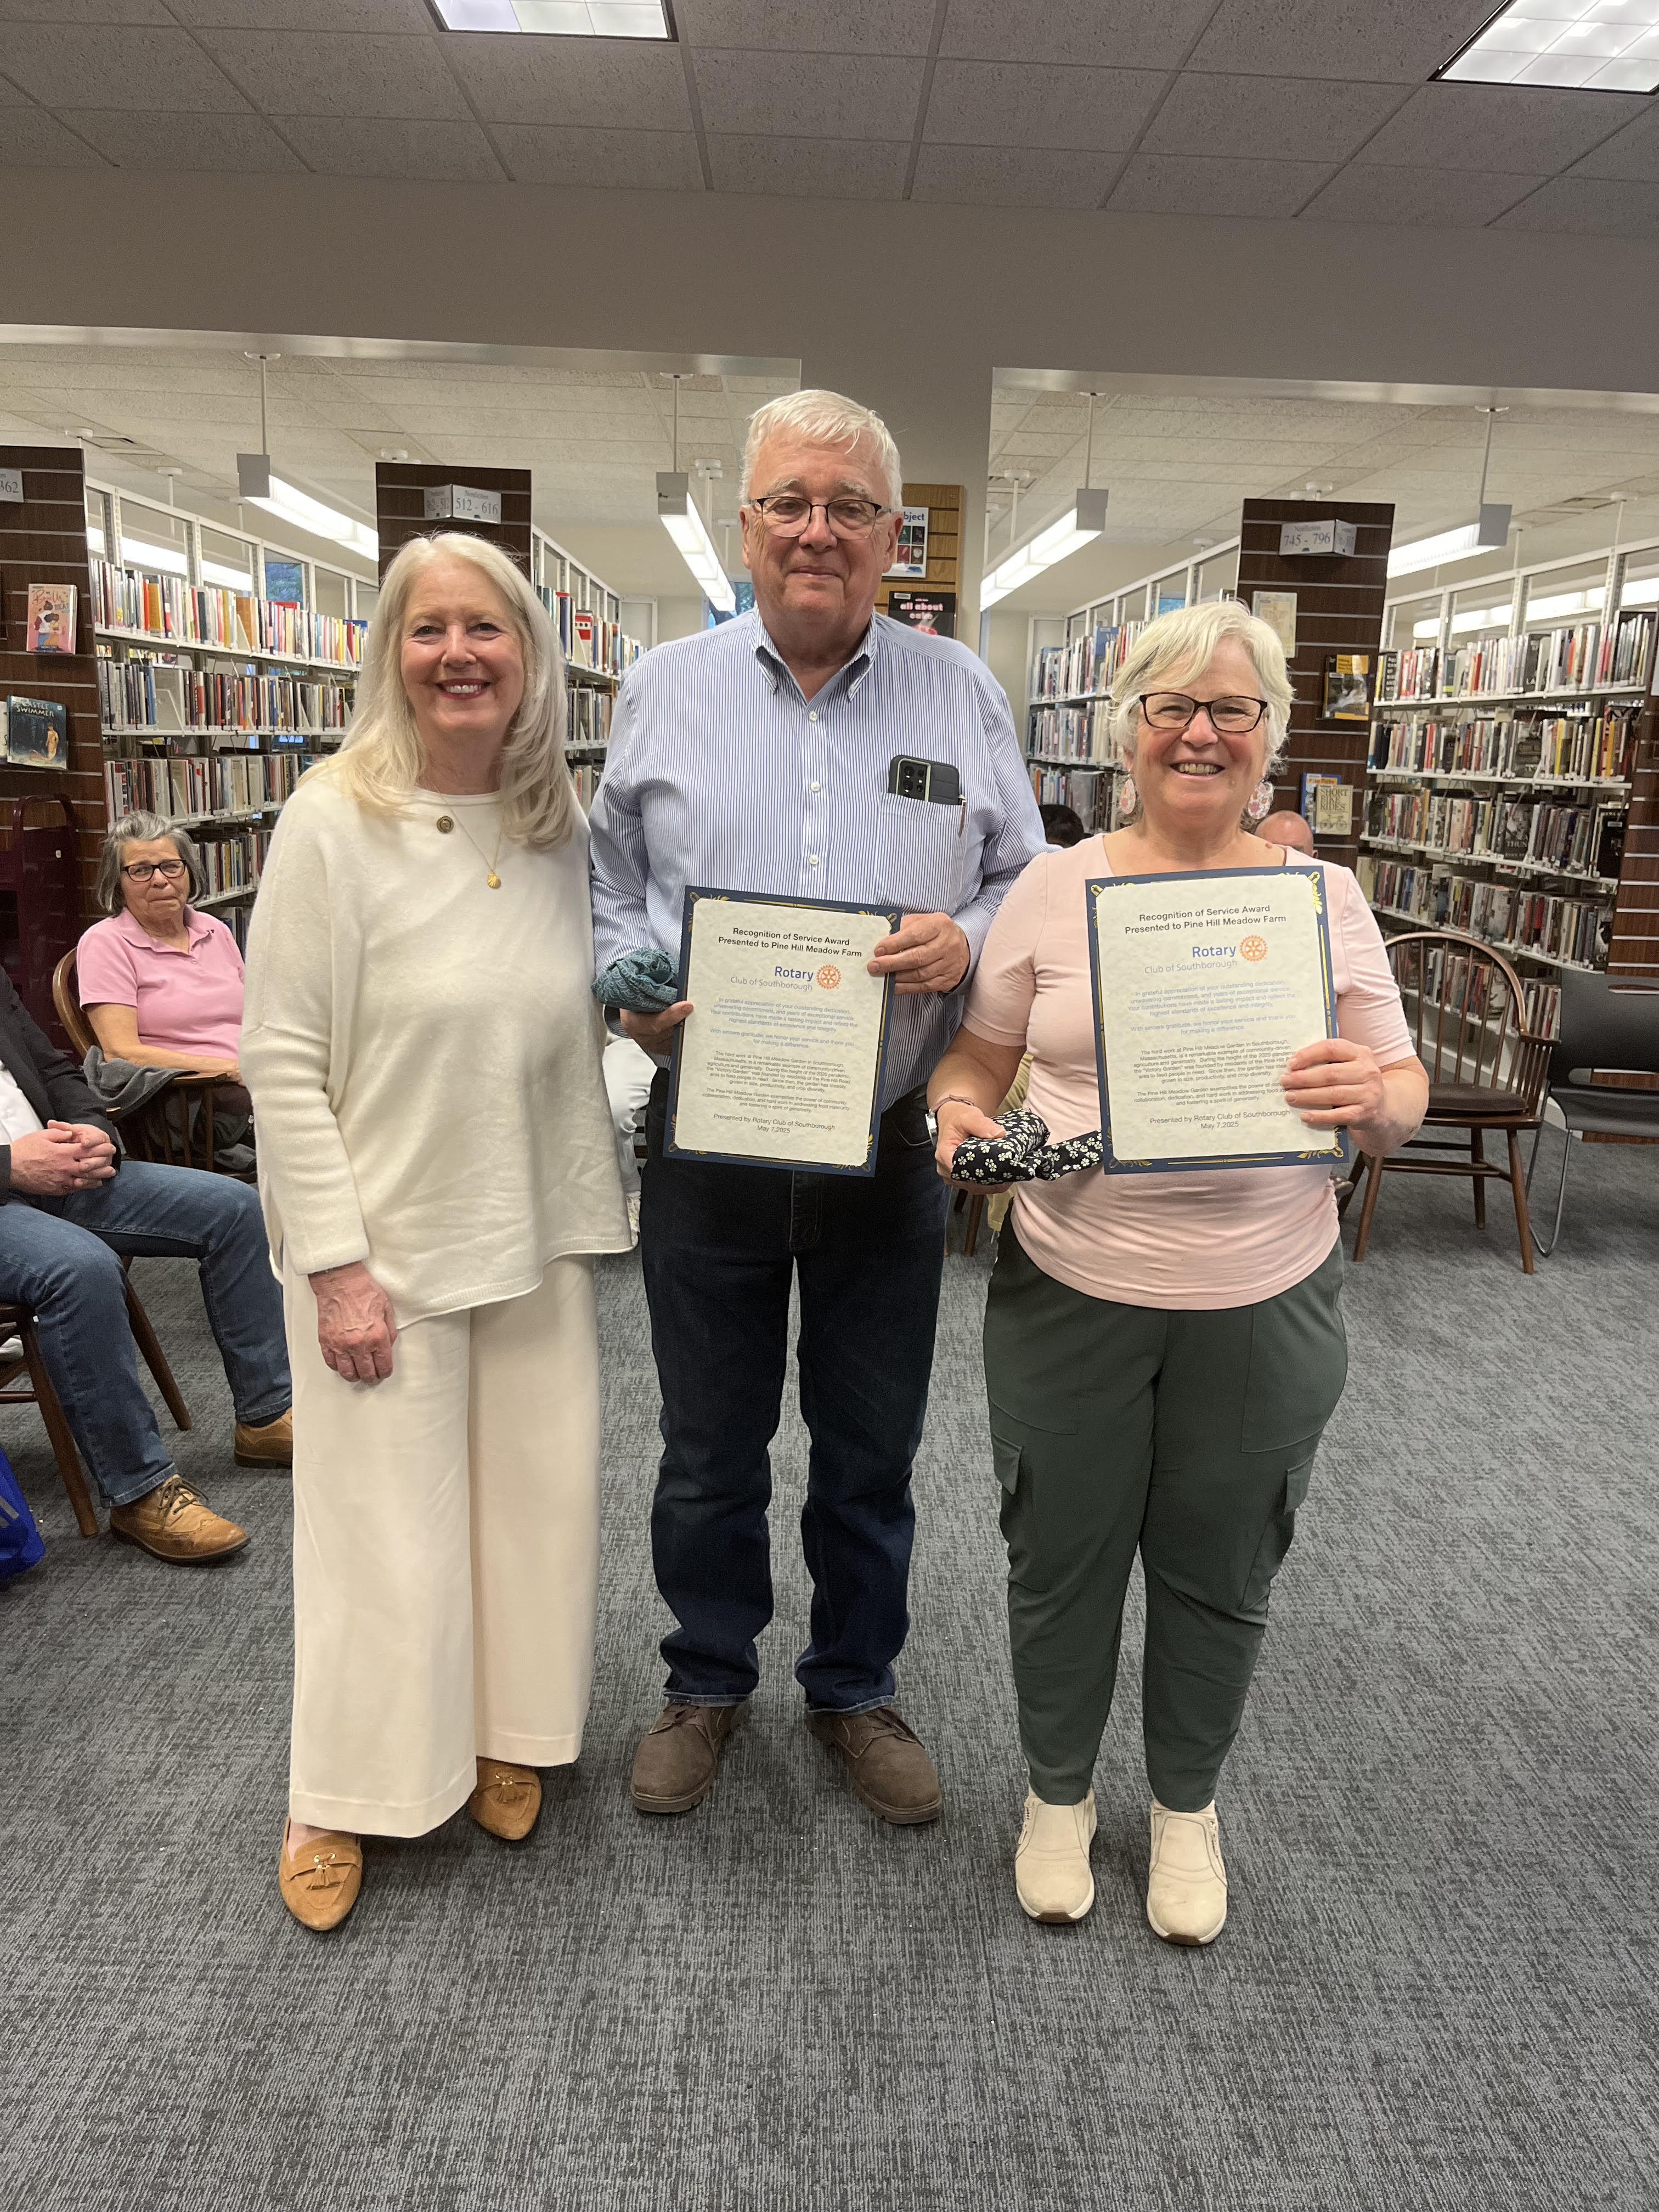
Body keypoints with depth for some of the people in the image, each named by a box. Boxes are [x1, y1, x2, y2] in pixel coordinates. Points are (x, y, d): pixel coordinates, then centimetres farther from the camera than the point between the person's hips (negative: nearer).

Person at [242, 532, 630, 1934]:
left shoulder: (565, 823, 3)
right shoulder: (336, 820, -12)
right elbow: (282, 1059, -13)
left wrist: (588, 1207, 6)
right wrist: (335, 1262, -16)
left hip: (535, 1234, 5)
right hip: (387, 1239, -5)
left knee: (539, 1495, 15)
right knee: (388, 1529, 6)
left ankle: (502, 1737, 39)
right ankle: (343, 1797, 31)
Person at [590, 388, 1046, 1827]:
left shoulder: (963, 695, 4)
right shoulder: (664, 688, 5)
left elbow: (1034, 883, 6)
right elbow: (607, 882, 8)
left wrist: (970, 941, -15)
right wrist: (632, 986, -10)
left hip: (889, 1146, 0)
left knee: (872, 1453, 15)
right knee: (708, 1447, 15)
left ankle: (856, 1687, 38)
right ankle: (708, 1681, 39)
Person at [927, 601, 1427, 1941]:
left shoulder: (1325, 897, 1)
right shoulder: (1054, 887, 0)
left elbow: (1401, 1100, 2)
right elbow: (977, 1055, 7)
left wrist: (1372, 1100, -20)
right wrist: (962, 1119, -15)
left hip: (1262, 1303, 1)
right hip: (1070, 1290, 0)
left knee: (1219, 1574, 17)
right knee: (1062, 1557, 15)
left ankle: (1186, 1804, 44)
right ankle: (1059, 1792, 42)